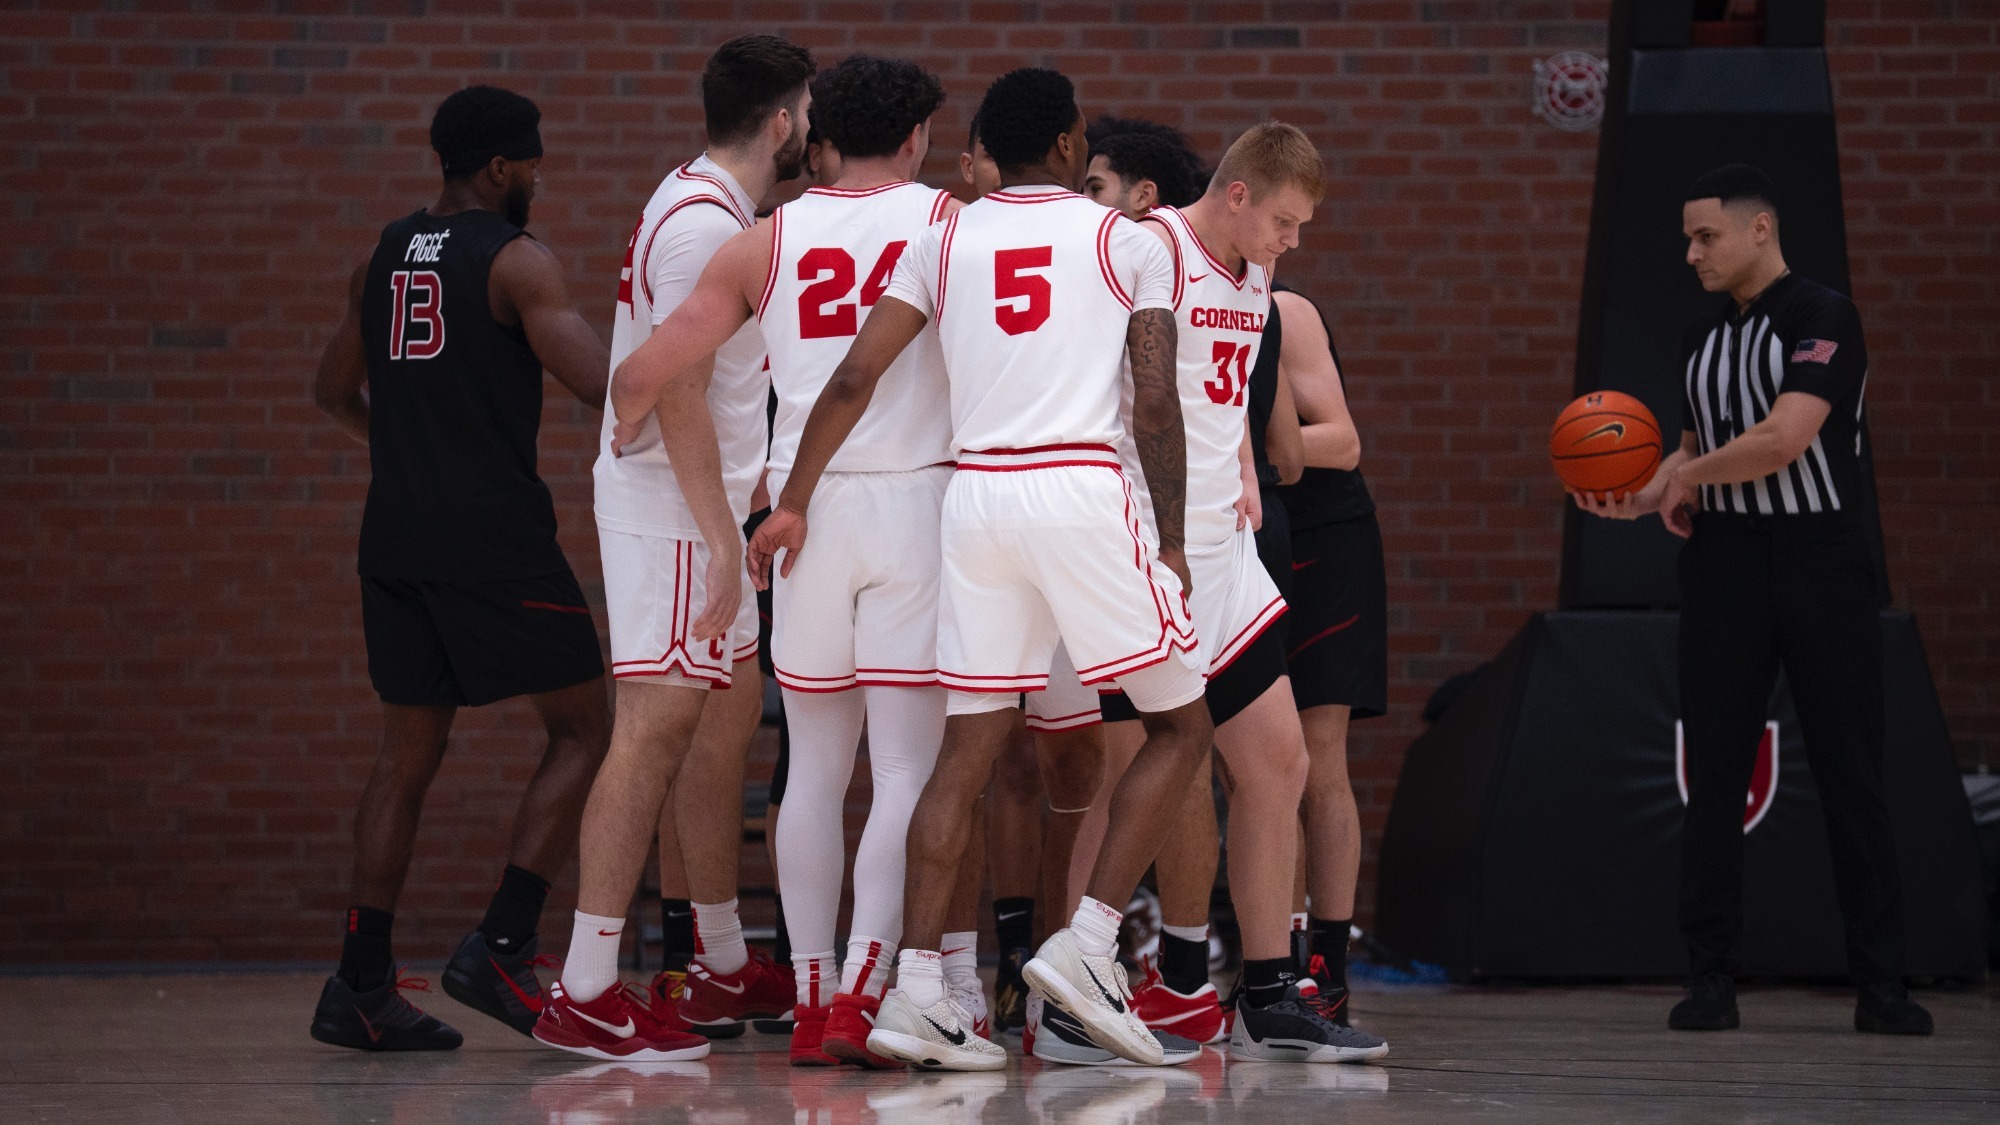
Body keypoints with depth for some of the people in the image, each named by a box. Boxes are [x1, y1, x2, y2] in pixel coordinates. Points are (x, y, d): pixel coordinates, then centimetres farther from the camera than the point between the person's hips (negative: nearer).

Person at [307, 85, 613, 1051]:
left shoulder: (383, 258, 13)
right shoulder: (517, 261, -7)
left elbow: (335, 391, 25)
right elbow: (602, 384, -16)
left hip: (395, 535, 7)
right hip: (493, 534, -7)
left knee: (409, 752, 12)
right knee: (582, 727, 4)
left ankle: (361, 985, 6)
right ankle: (499, 950, -7)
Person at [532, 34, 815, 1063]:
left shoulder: (704, 203, 14)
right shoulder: (705, 226, -18)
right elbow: (679, 396, -23)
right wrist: (722, 542, -24)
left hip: (700, 510, 10)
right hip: (672, 510, -10)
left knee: (727, 716, 14)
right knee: (655, 727, -12)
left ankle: (723, 968, 23)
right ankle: (584, 996, -14)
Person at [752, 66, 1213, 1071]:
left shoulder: (944, 240, 14)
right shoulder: (1129, 241, 7)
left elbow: (854, 377, 6)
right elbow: (1155, 405, -1)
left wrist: (793, 501, 11)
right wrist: (1172, 540, 5)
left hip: (975, 492, 4)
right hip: (1082, 489, -4)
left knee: (969, 750, 8)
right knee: (1179, 724, 9)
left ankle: (915, 991, 0)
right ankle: (1087, 943, -4)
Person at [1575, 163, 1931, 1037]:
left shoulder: (1822, 318, -7)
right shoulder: (1701, 340, 15)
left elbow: (1785, 438, -18)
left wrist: (1689, 479, -5)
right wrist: (1644, 496, 3)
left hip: (1820, 557, -6)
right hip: (1725, 564, 6)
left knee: (1851, 777, -3)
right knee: (1714, 776, 2)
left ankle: (1879, 986, 0)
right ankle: (1711, 979, 7)